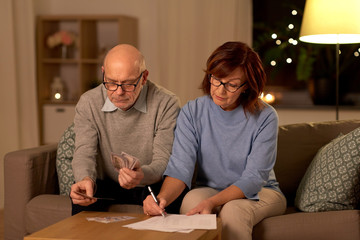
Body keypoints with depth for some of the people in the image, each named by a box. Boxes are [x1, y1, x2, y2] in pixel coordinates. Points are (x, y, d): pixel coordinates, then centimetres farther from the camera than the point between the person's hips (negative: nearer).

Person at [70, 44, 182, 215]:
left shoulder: (166, 104, -13)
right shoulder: (88, 103, -5)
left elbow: (164, 160, -18)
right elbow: (84, 151, -13)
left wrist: (143, 175, -42)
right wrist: (86, 179, -37)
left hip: (152, 187, -1)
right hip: (108, 187, 1)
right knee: (81, 199, -30)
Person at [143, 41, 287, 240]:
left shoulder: (265, 117, -14)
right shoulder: (192, 112, -7)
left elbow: (253, 178, -18)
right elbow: (180, 167, -16)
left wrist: (213, 202, -35)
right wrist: (163, 198, -38)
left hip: (259, 193, -1)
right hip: (209, 190, 2)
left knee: (233, 210, -35)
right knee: (192, 199, -32)